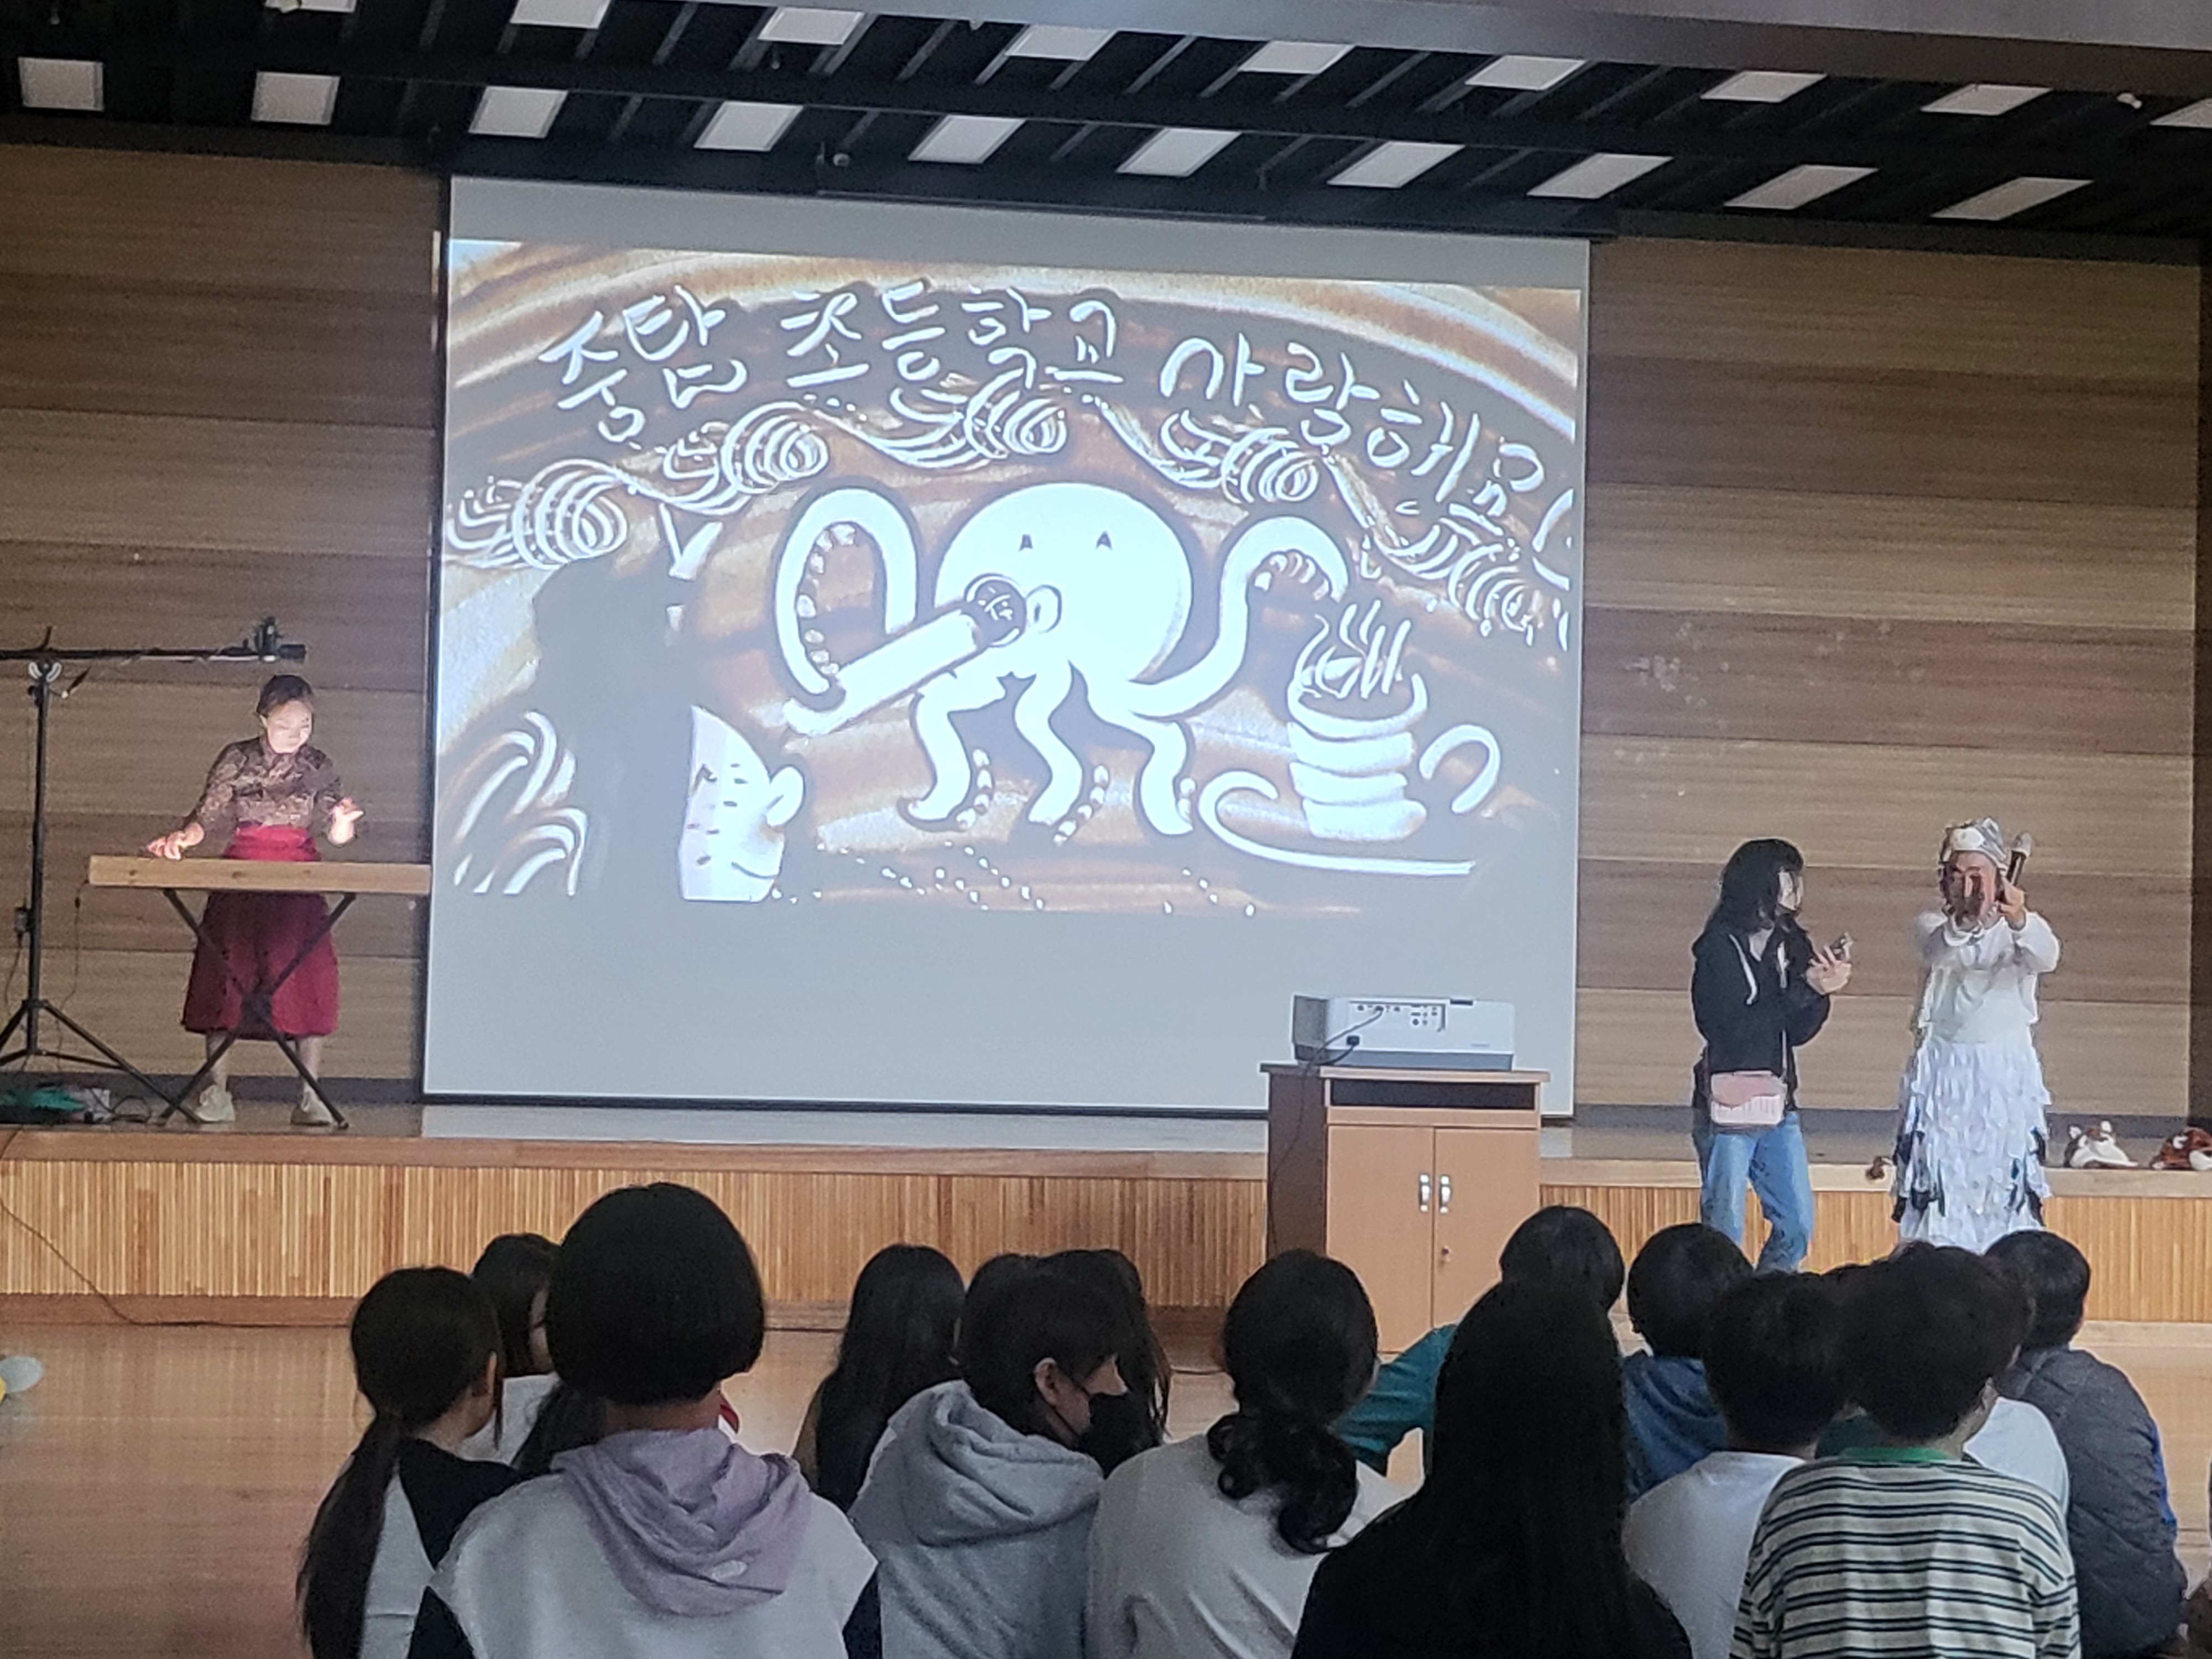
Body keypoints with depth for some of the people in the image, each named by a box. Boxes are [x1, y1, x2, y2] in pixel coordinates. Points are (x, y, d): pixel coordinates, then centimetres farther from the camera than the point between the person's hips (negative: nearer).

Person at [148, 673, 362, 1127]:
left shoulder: (319, 767, 6)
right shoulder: (237, 760, 2)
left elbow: (335, 833, 4)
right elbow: (208, 817, 1)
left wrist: (342, 825, -18)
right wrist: (181, 838, -18)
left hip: (300, 885, 1)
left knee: (306, 982, -6)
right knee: (227, 976, -4)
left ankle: (311, 1098, -4)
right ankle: (216, 1094, 0)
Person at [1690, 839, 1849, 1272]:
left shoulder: (1788, 944, 9)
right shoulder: (1718, 948, -9)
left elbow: (1798, 1033, 9)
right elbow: (1727, 1026, -20)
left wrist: (1822, 990, -9)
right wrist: (1802, 990, -20)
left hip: (1777, 1108, 6)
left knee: (1797, 1224, 4)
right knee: (1724, 1227, -4)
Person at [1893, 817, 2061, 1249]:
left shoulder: (2023, 928, 2)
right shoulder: (1933, 925, 2)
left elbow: (2045, 958, -22)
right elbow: (1937, 951, -24)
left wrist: (2019, 921, -45)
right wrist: (1965, 922, -47)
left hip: (2008, 1075, 1)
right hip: (1944, 1075, 0)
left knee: (2008, 1193, -2)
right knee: (1939, 1192, -5)